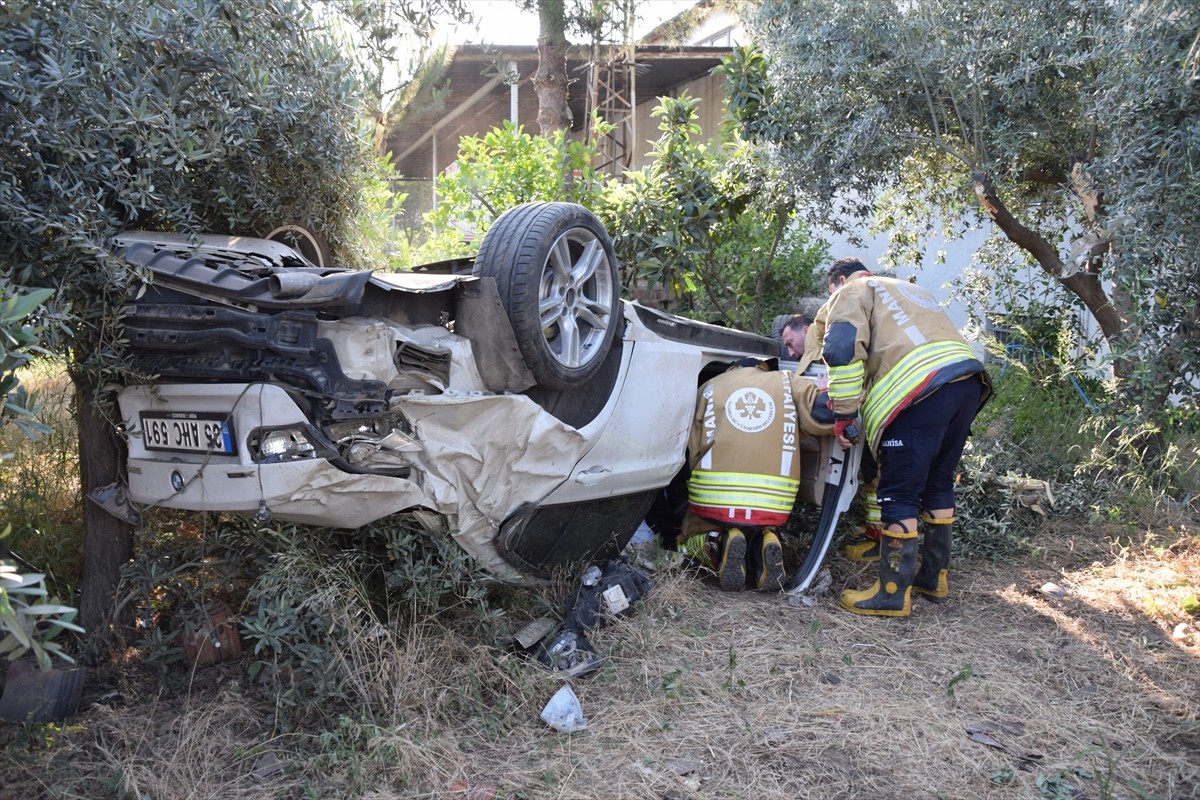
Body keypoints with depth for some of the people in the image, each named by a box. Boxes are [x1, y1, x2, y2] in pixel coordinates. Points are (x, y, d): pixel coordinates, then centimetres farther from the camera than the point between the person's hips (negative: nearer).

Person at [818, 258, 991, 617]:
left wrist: (843, 415, -4)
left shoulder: (852, 292, 12)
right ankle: (934, 577, 30)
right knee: (938, 485, 20)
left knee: (899, 494, -2)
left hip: (920, 388, -8)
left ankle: (893, 594, 1)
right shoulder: (909, 289, 37)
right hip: (969, 377, 8)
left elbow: (842, 349, -7)